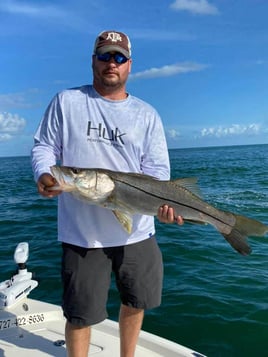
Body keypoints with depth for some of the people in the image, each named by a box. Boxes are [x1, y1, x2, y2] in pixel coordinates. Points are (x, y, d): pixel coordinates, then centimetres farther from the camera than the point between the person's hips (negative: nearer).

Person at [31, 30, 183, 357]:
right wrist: (44, 175, -18)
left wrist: (161, 200, -19)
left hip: (136, 231, 3)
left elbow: (156, 169, 0)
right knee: (80, 315, 8)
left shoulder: (146, 115, 6)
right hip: (82, 234, -2)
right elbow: (44, 147, 4)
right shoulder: (66, 102, 3)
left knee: (136, 303, 20)